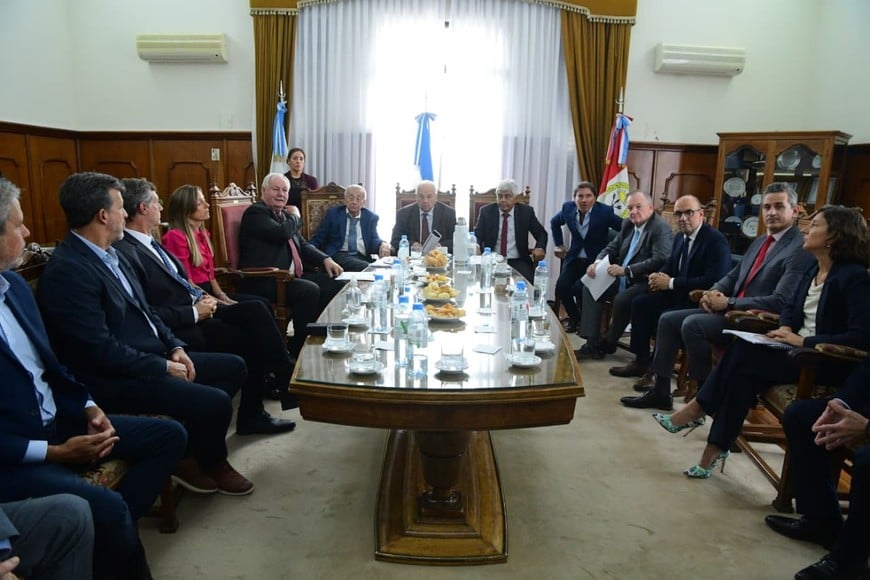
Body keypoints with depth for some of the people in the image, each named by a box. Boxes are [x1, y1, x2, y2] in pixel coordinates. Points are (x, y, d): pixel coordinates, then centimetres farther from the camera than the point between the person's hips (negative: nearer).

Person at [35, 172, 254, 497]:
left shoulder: (110, 254, 8)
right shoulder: (67, 271, -21)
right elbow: (100, 349, -24)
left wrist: (174, 348, 1)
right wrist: (163, 367, -16)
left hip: (153, 358, 10)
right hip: (114, 379, -10)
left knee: (233, 367, 9)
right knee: (216, 403, -21)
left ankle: (194, 448, 17)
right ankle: (209, 464, 11)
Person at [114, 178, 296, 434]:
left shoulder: (147, 242, 12)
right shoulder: (126, 252, -18)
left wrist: (201, 297, 2)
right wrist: (195, 313, -17)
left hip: (195, 308, 9)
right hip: (181, 329, -9)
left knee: (257, 308, -7)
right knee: (252, 338, -16)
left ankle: (284, 376, 0)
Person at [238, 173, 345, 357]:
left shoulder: (284, 215, 22)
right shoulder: (255, 213, -6)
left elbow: (303, 245, 24)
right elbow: (282, 233, -22)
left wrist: (325, 259, 6)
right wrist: (295, 216, -1)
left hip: (292, 276, 9)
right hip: (263, 282, -9)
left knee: (336, 285, -4)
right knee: (309, 290, -30)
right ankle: (300, 347, -15)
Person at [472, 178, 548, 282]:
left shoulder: (526, 211, 3)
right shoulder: (486, 211, 2)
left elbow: (542, 234, 9)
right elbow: (477, 236, -1)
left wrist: (540, 248, -13)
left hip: (518, 261, 0)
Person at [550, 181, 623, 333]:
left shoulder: (605, 211, -14)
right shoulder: (568, 208, -2)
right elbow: (554, 223, 19)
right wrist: (559, 245, 15)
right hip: (574, 258, 4)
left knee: (579, 289, -25)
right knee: (561, 288, -17)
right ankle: (574, 318, 13)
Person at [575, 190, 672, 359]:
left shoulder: (661, 228, -14)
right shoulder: (628, 224, 9)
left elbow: (661, 260, -26)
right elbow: (612, 248, 14)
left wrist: (626, 270, -29)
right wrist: (597, 262, -8)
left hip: (645, 282, -8)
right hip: (623, 278, 8)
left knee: (621, 299, -31)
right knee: (590, 287, -6)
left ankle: (609, 343, -4)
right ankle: (592, 344, -8)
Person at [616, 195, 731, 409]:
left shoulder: (716, 241, -18)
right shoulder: (680, 237, 9)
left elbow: (713, 281, -28)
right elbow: (670, 265, 21)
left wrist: (670, 283, -24)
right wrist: (659, 276, -5)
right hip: (679, 295, 10)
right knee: (640, 303, 3)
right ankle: (642, 361, 12)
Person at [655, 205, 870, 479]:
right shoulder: (814, 270, 11)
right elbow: (791, 307, 21)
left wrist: (804, 341, -23)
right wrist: (786, 328, -2)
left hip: (825, 362, -7)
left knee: (742, 355, -24)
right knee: (743, 372, -20)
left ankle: (696, 411, -8)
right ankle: (716, 448, -18)